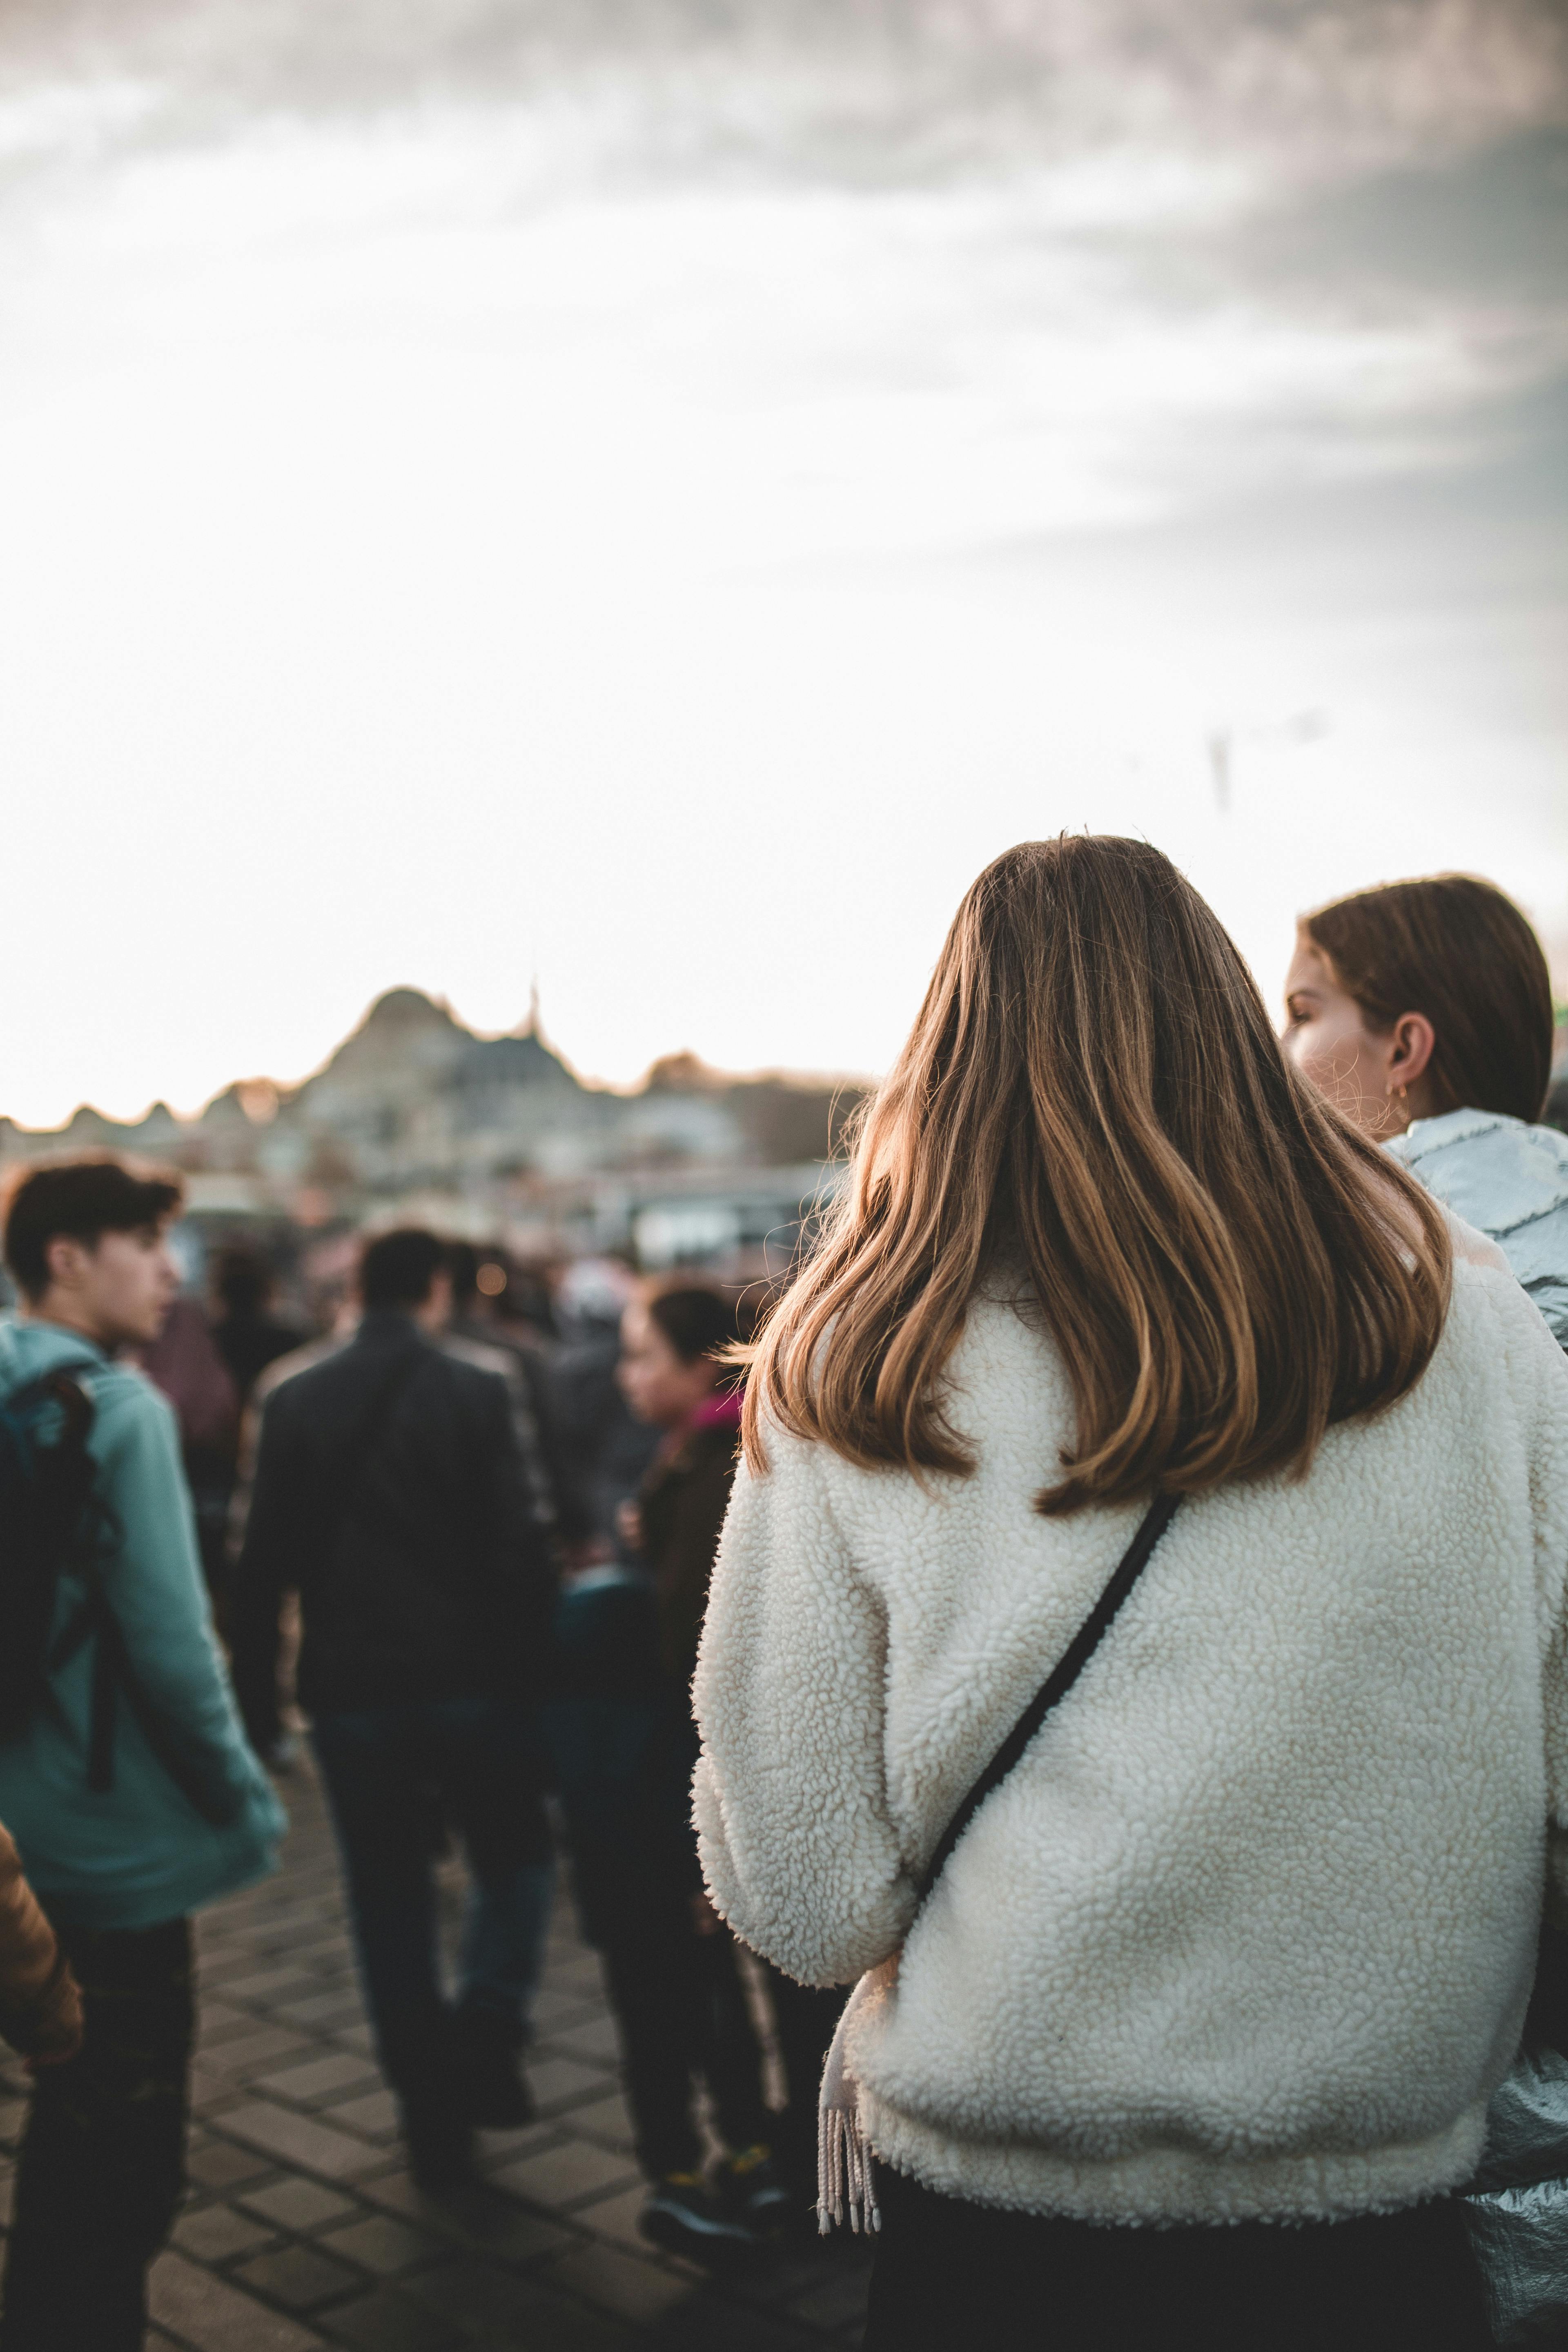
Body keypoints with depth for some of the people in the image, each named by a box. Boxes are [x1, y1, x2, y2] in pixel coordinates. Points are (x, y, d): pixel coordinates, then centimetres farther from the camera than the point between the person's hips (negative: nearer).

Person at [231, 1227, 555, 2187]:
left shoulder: (295, 1403, 2)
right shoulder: (476, 1395, -7)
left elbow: (264, 1562, 1)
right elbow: (518, 1550, -12)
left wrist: (258, 1699, 7)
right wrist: (538, 1675, -4)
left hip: (349, 1692, 3)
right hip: (470, 1682, -2)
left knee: (391, 1901, 13)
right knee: (518, 1861, 18)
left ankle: (432, 2108, 18)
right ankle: (485, 2038, 0)